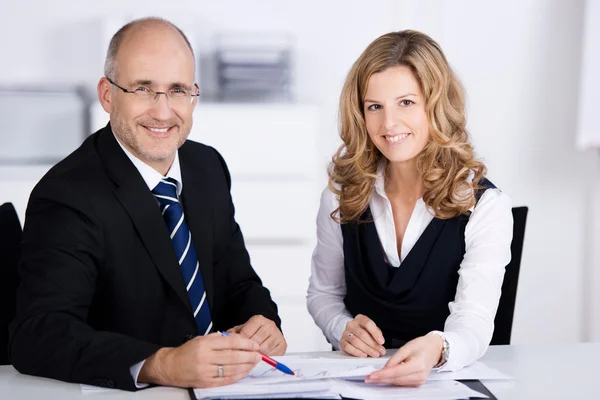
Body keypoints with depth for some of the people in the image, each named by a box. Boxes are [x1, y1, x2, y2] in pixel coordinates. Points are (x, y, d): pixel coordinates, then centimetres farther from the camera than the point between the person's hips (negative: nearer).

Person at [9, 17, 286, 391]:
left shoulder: (209, 167, 6)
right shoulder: (68, 196, -15)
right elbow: (36, 335, -25)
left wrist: (262, 322, -10)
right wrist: (161, 366, -38)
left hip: (225, 384, 6)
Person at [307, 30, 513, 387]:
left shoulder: (485, 206, -7)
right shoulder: (343, 194, 3)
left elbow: (474, 322, -18)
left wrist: (435, 350, -41)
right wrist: (342, 328, -8)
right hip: (357, 378, 2)